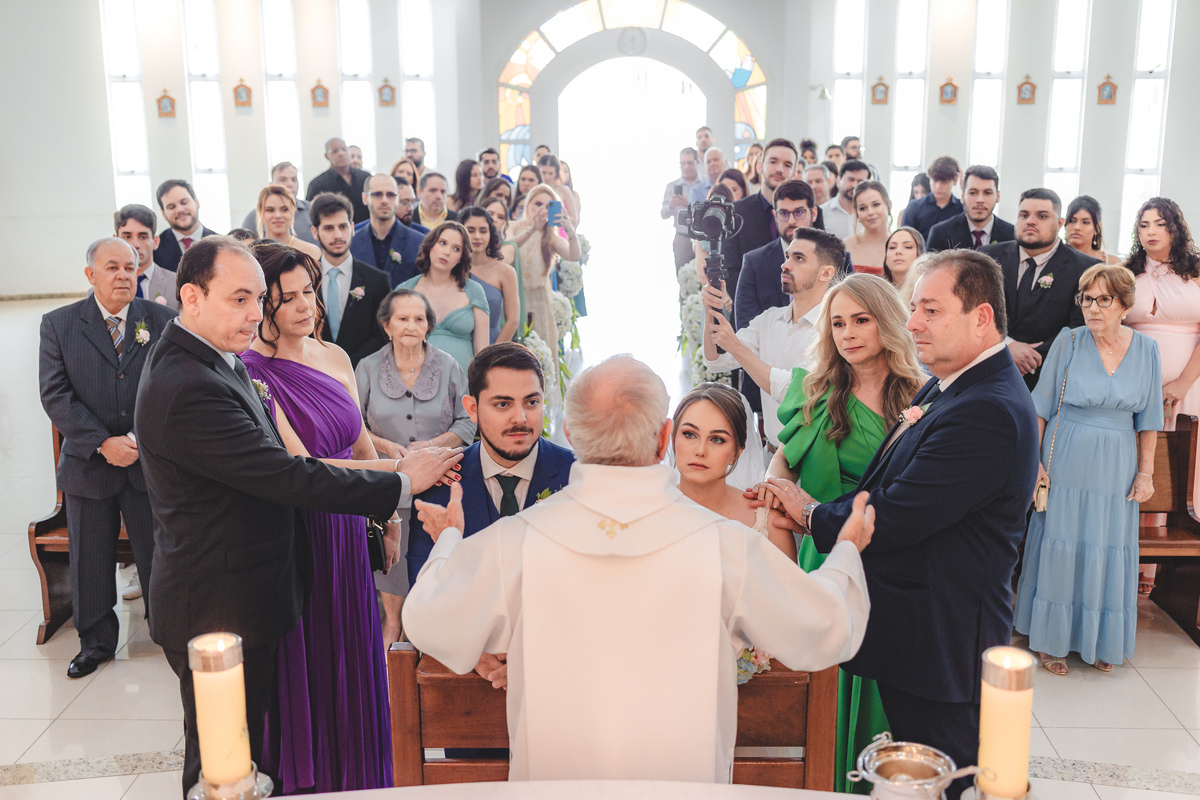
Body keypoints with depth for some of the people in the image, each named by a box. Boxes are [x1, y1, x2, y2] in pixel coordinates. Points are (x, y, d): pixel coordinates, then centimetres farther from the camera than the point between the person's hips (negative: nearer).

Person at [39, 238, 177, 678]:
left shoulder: (161, 320, 0)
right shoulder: (59, 324, 0)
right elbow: (55, 395, -6)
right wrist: (102, 443, -16)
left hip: (151, 461, -1)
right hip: (88, 463, 1)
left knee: (159, 554, 7)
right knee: (90, 559, 13)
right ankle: (96, 641, 31)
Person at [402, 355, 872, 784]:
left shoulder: (516, 541, -13)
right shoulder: (726, 544, -15)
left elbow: (431, 628, 3)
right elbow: (827, 633, -1)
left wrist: (447, 542, 22)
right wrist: (847, 551, 20)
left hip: (550, 778, 1)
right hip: (686, 780, -1)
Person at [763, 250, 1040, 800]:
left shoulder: (987, 411, -25)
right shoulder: (949, 387, 8)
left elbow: (895, 517, -25)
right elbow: (888, 486, 11)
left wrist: (812, 516, -8)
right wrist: (811, 514, -4)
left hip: (940, 645, -10)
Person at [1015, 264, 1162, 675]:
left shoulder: (1146, 349, 0)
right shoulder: (1069, 342, -7)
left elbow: (1148, 418, 6)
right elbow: (1041, 406, -3)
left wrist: (1145, 471, 4)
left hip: (1117, 468, 2)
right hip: (1067, 463, -2)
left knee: (1109, 551, 8)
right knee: (1060, 545, 3)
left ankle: (1100, 640, 25)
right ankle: (1051, 639, 18)